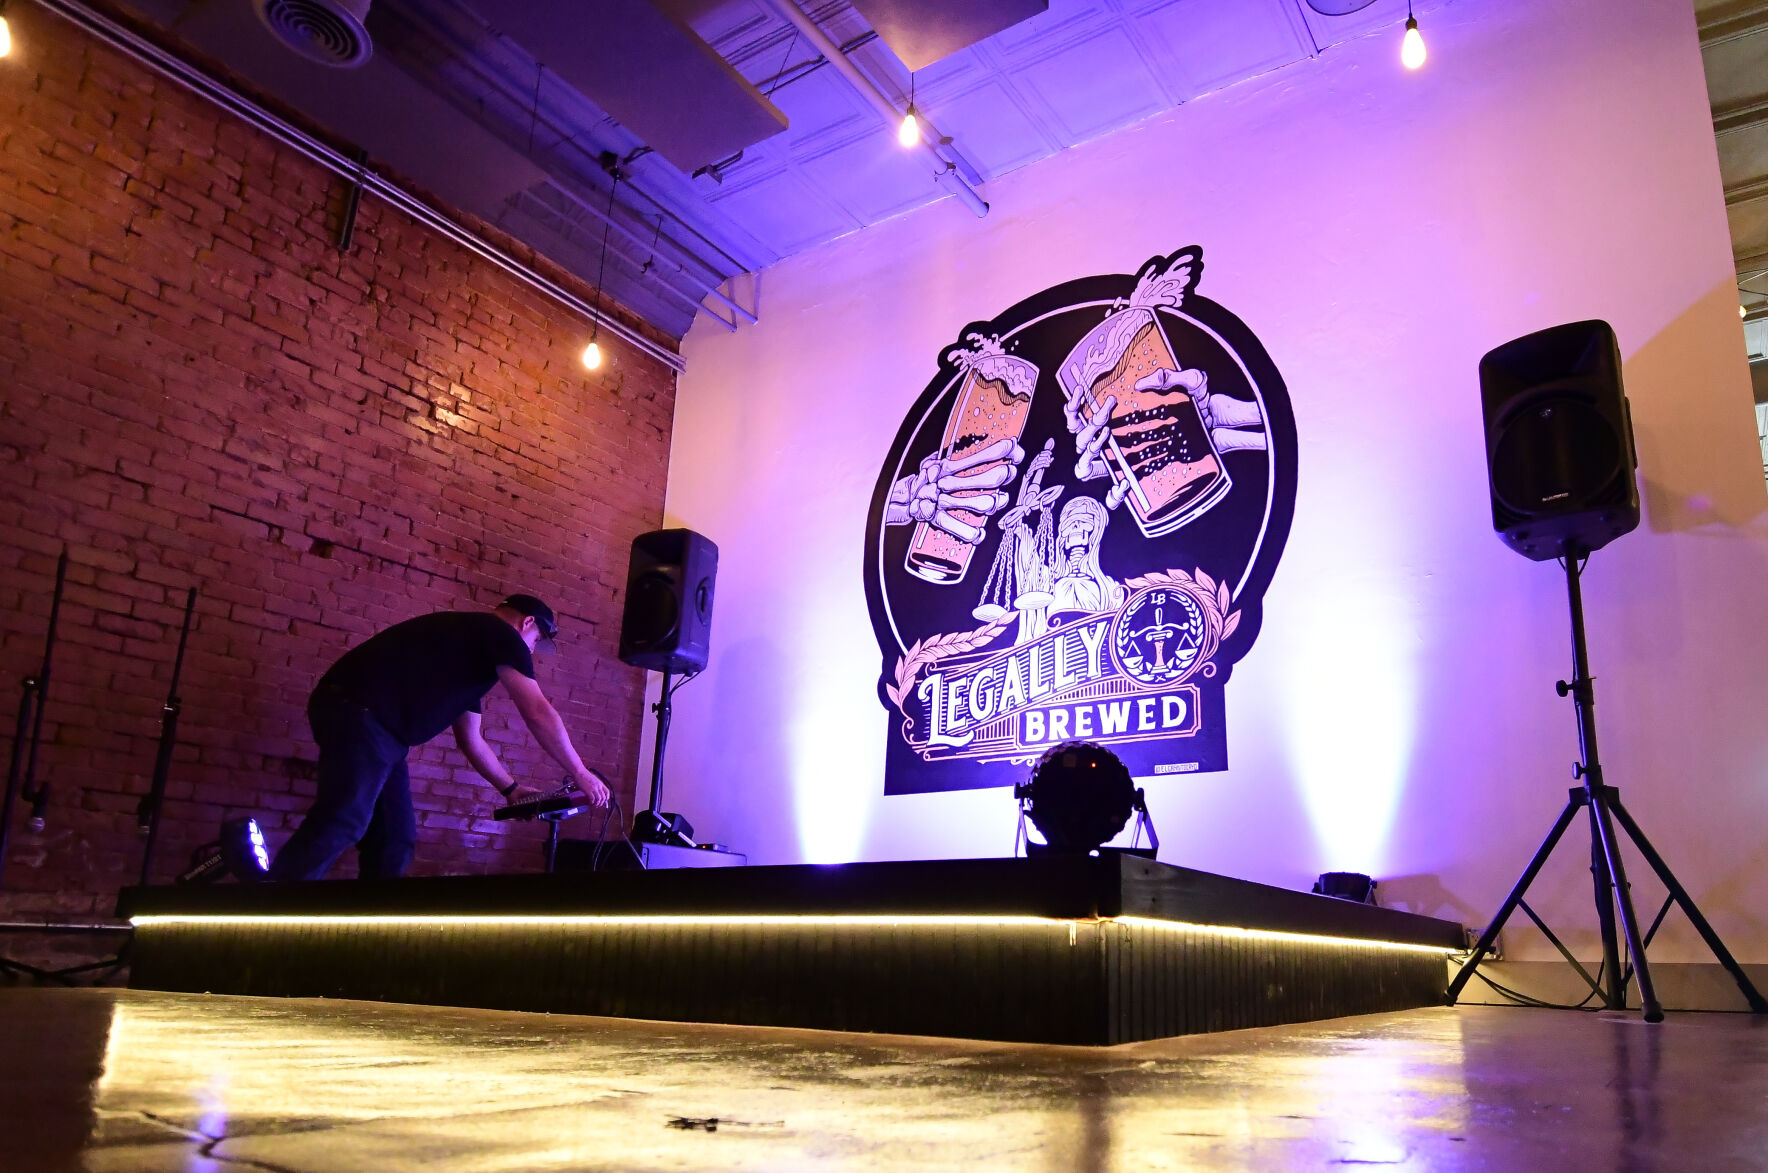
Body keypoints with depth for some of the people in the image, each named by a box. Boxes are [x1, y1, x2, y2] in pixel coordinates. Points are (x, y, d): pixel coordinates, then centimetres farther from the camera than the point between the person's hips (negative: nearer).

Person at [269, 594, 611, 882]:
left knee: (394, 840, 6)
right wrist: (580, 773, 3)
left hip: (376, 726, 10)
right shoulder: (501, 634, 1)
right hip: (359, 714, -10)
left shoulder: (473, 653, 29)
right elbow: (539, 714, -4)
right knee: (341, 825, -21)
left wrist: (511, 789, 32)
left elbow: (470, 739, 34)